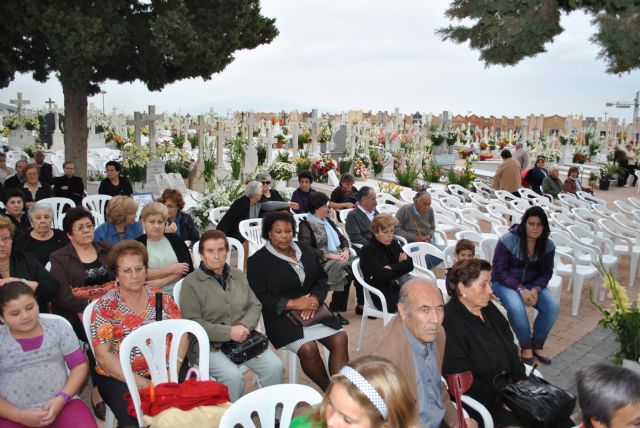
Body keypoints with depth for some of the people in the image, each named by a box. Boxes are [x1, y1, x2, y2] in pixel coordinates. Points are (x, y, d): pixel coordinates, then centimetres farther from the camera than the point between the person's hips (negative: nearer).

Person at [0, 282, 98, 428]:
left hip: (62, 404, 0)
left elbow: (79, 365, 5)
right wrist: (20, 416, -13)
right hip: (14, 414, 1)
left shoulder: (59, 327, 4)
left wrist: (61, 398, -9)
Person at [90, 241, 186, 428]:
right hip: (120, 378, -3)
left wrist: (174, 368, -14)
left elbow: (181, 334, 4)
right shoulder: (106, 306, -2)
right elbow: (103, 355, -8)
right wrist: (141, 383, -17)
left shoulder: (161, 298, 6)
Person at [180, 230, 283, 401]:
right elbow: (193, 323, -10)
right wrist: (229, 332, -17)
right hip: (210, 344, -5)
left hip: (244, 339, 5)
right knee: (233, 376, -30)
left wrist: (245, 326, -8)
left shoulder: (238, 275, 16)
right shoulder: (191, 283, -2)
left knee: (275, 366, -17)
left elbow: (255, 305, 13)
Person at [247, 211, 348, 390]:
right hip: (281, 316, -5)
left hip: (313, 309, 5)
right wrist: (293, 304, -18)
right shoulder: (257, 261, -3)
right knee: (308, 348, -27)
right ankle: (328, 389, -3)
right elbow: (260, 299, -9)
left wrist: (315, 298, -9)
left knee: (340, 338, -19)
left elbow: (322, 278, 13)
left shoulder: (305, 250, 13)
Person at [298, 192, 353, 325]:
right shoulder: (305, 224, -5)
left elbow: (342, 238, 18)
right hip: (322, 261, -7)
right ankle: (335, 310, -16)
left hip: (339, 257, 7)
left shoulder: (327, 221, 18)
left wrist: (345, 250, -4)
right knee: (345, 273, -31)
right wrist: (330, 255, -20)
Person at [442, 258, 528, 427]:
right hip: (482, 402, -7)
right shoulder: (449, 323, -21)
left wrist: (521, 382, -1)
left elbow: (510, 349, 12)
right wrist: (500, 401, -16)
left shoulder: (488, 308, 4)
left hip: (510, 387, 7)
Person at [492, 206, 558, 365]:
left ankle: (537, 345, 3)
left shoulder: (548, 245, -4)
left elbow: (546, 272, 3)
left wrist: (536, 289, -18)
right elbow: (499, 270, -16)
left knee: (553, 307, -20)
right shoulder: (508, 240, -18)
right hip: (506, 284, -4)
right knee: (516, 307, -34)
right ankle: (526, 346, -8)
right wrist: (520, 289, -25)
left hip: (533, 284, 4)